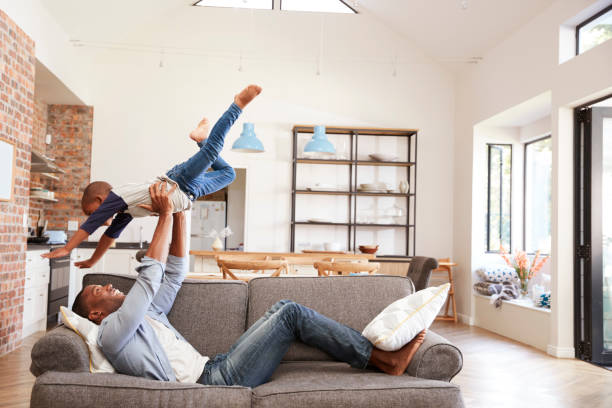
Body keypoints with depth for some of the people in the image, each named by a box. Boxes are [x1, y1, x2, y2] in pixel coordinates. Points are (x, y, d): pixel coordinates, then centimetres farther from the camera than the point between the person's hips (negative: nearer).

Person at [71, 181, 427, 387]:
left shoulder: (145, 314, 24)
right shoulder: (112, 332, -2)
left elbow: (175, 273, 23)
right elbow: (150, 277, -13)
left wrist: (180, 212, 16)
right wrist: (165, 214, -7)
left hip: (216, 369, 9)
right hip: (215, 382, -9)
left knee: (282, 309, 1)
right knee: (290, 312, -14)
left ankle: (381, 355, 2)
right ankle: (383, 358, -6)